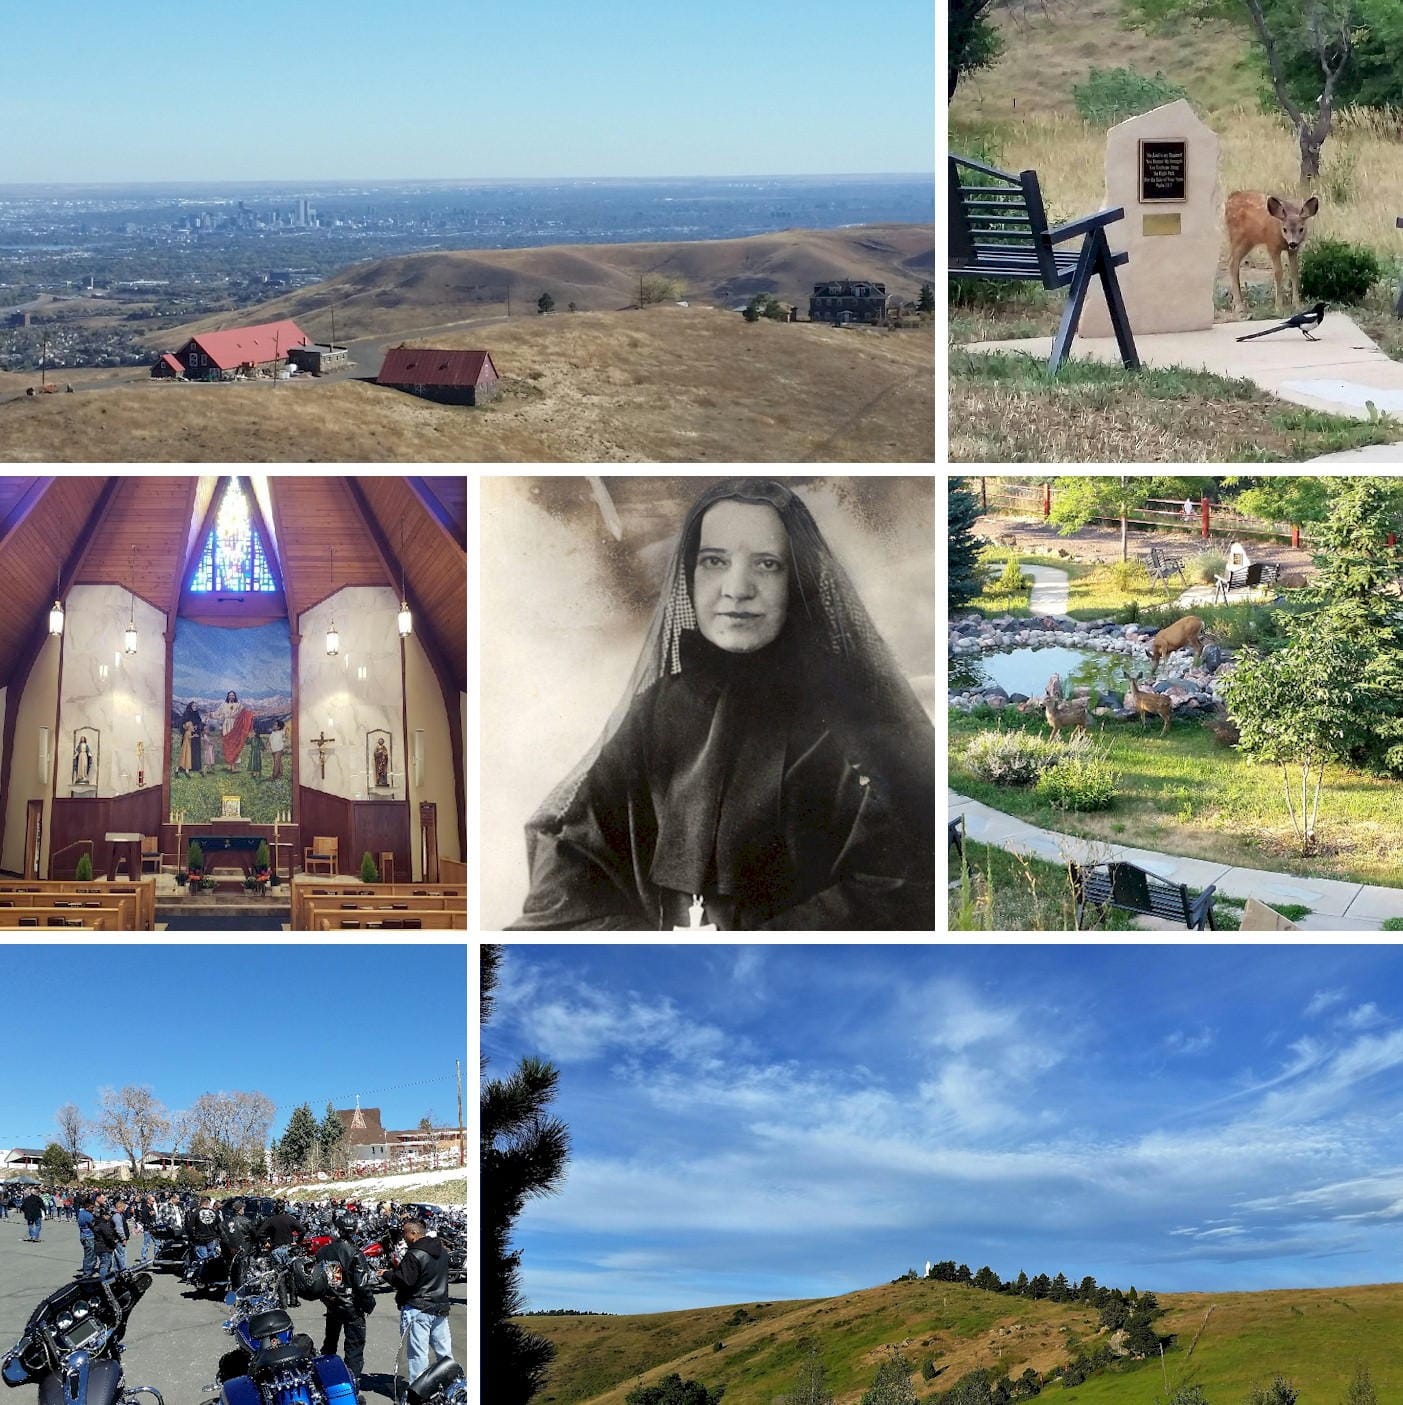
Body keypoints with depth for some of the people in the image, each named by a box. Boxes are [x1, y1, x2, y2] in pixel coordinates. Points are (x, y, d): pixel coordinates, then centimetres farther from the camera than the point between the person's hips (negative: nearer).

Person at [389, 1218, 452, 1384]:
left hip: (418, 1309, -8)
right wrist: (399, 1268, 18)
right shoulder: (441, 1251, 9)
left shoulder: (414, 1255, -17)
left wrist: (388, 1273, -3)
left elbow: (403, 1281, -20)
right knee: (444, 1351, 13)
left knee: (418, 1353, -3)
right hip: (441, 1307, 8)